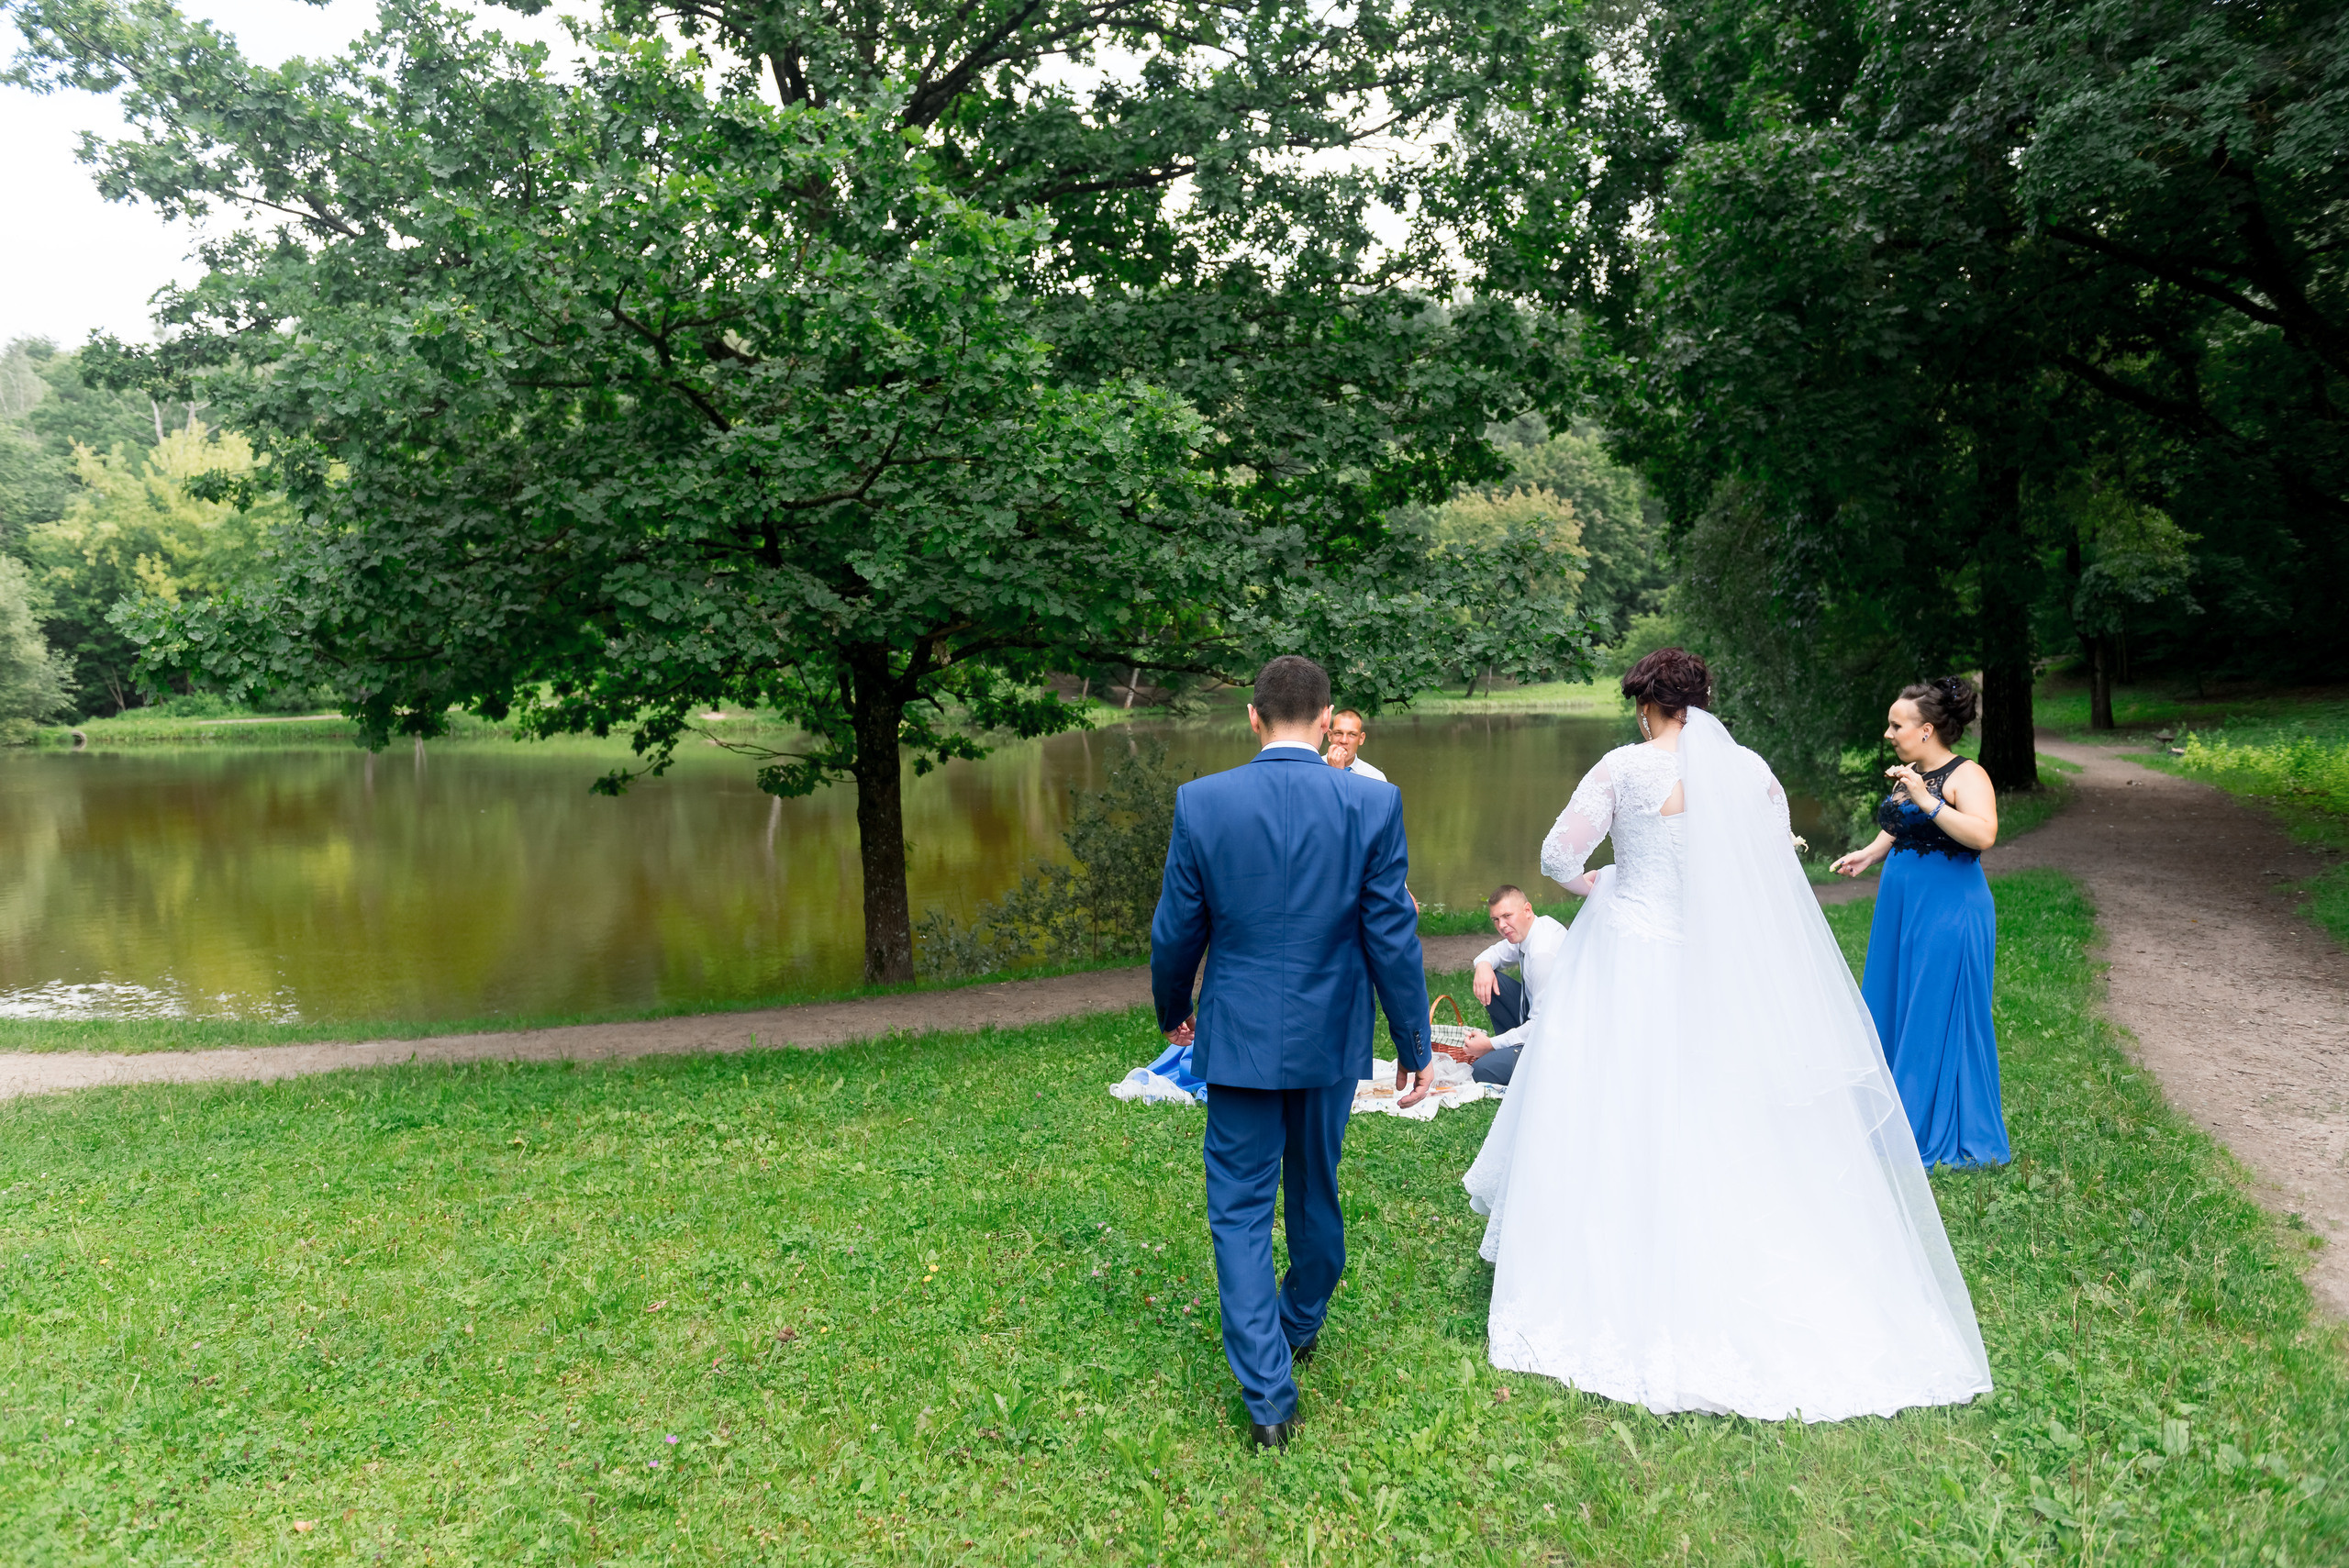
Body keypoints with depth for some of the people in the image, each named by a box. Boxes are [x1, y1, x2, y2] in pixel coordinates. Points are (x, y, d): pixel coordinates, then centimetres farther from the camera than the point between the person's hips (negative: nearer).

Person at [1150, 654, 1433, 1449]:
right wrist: (1414, 1044, 3)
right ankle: (1302, 1321, 45)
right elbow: (1392, 935, -8)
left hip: (1238, 1039, -1)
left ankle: (1267, 1393, 5)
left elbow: (1176, 931, -2)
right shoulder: (1373, 803, -11)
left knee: (1240, 1208, 8)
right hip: (1330, 1037, 2)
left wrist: (1173, 1012, 16)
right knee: (1316, 1188, 22)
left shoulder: (1201, 802, -10)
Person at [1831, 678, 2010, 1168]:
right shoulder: (1908, 776, 11)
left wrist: (1926, 801, -30)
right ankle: (1899, 1124, 25)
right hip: (1901, 908, 8)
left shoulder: (1965, 776, -13)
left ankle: (1948, 1133, 13)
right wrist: (1870, 854, 11)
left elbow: (1983, 834, -28)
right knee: (1895, 1012, 12)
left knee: (1940, 1017, 0)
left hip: (1949, 914, -8)